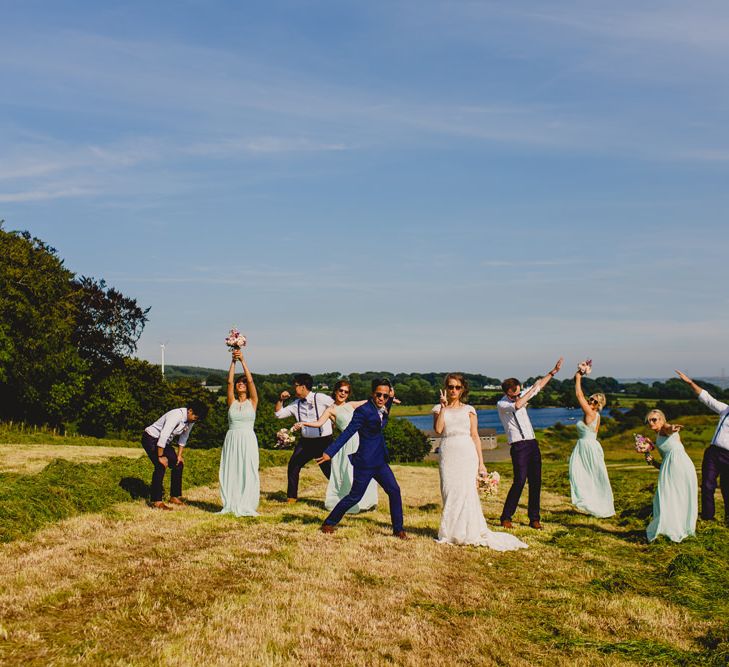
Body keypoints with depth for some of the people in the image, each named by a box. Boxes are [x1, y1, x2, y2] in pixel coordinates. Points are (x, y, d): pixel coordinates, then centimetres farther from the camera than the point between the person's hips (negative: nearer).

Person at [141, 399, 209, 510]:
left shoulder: (191, 420, -6)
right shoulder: (176, 416, -32)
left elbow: (184, 437, 7)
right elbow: (163, 436, -33)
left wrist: (179, 455, 3)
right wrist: (160, 456, -26)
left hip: (165, 442, 9)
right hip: (151, 439, -9)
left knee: (178, 464, 3)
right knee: (161, 466, -20)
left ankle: (175, 496, 13)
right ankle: (156, 501, -15)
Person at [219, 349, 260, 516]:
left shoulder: (252, 402, 5)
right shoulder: (232, 402, 9)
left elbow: (250, 380, -5)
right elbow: (229, 381, 0)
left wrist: (243, 360, -8)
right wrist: (233, 361, -5)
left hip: (248, 440, -2)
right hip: (232, 439, 2)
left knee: (248, 472, -3)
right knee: (230, 472, 2)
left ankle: (246, 506, 1)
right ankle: (231, 505, 8)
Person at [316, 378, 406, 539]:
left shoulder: (382, 410, 6)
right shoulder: (363, 411, -17)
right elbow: (347, 433, -21)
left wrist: (391, 398, 14)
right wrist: (329, 452, -27)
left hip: (380, 462, 8)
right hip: (365, 462, -7)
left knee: (394, 491, 0)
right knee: (355, 496, 0)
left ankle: (398, 529, 10)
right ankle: (328, 523, 16)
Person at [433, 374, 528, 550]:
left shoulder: (469, 410, 10)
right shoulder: (439, 409, 11)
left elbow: (475, 436, 7)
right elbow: (438, 430, -6)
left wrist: (481, 463, 1)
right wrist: (444, 407, -8)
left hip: (467, 453, -1)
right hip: (448, 454, 1)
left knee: (467, 492, -4)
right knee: (449, 493, 1)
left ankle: (471, 533, 3)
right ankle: (450, 534, 10)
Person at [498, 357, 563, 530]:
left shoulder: (521, 396, 13)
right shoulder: (502, 404, -7)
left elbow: (539, 385, 21)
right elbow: (517, 405, -27)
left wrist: (553, 371, 18)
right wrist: (532, 390, -18)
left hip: (532, 443, 7)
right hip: (518, 446, -7)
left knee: (536, 482, 3)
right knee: (519, 481, -14)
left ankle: (534, 519, 10)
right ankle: (506, 517, -3)